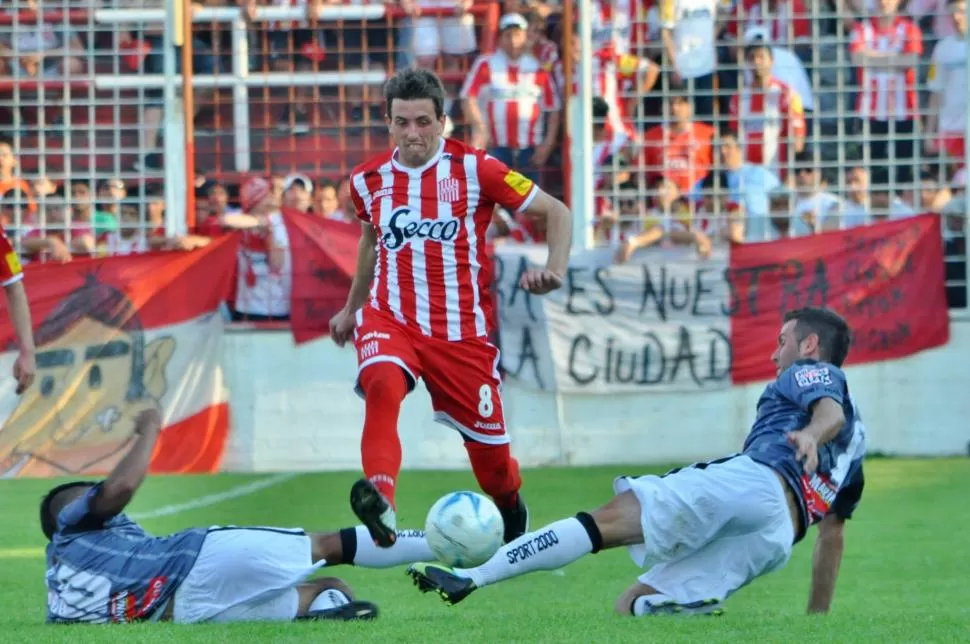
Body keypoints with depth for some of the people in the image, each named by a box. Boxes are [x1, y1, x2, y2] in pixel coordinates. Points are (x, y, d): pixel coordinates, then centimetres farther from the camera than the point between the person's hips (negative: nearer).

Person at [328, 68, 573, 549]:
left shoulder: (474, 169, -6)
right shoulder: (369, 180, 4)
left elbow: (555, 213, 0)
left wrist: (554, 269, -18)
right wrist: (350, 307, 36)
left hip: (461, 329, -1)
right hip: (390, 318, 1)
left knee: (490, 451, 6)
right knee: (382, 381, -36)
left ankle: (511, 508, 42)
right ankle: (379, 499, -53)